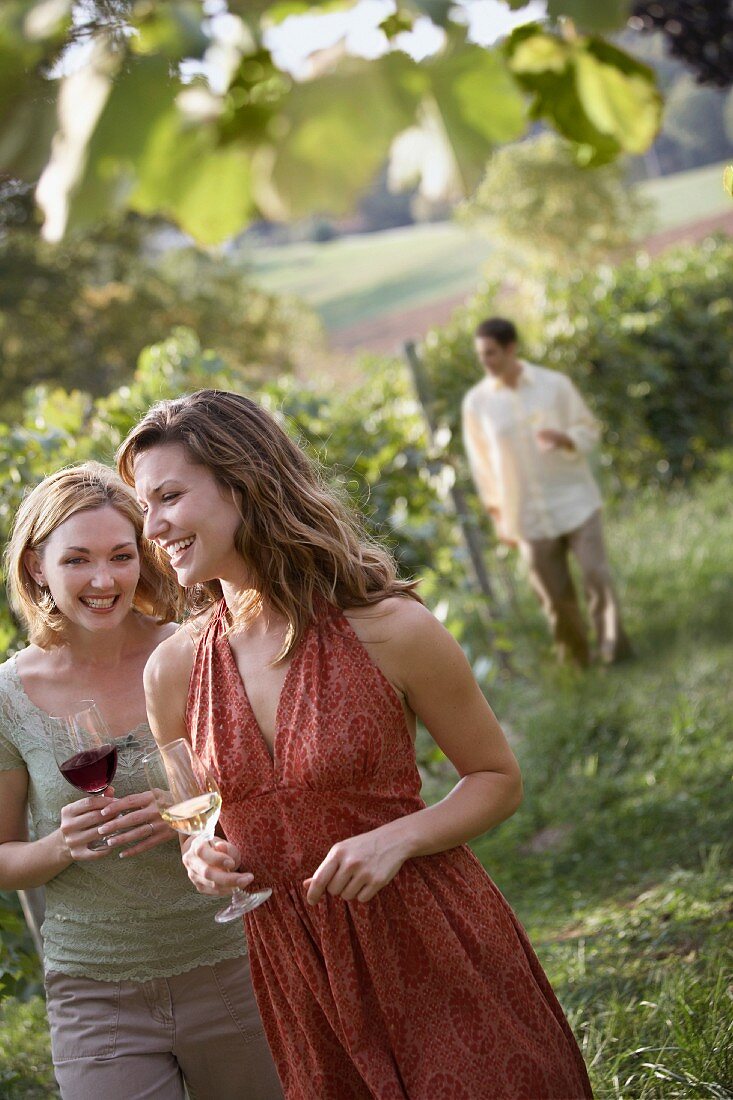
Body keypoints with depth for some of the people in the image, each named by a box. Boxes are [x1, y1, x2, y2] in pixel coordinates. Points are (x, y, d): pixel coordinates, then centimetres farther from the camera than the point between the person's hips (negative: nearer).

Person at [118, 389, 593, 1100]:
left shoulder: (389, 630, -14)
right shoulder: (172, 672, -2)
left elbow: (498, 779, -3)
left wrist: (397, 837, -20)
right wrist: (200, 855, -9)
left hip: (436, 951, -3)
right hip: (295, 968, 3)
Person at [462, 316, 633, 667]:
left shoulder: (555, 384, -6)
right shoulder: (476, 403, -3)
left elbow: (588, 430, 2)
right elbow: (481, 463, 5)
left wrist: (563, 439, -22)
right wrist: (498, 517, 7)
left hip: (575, 501, -1)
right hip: (529, 516, 1)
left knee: (596, 574, -9)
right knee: (554, 593, 5)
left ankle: (613, 644, 4)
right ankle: (575, 656, 22)